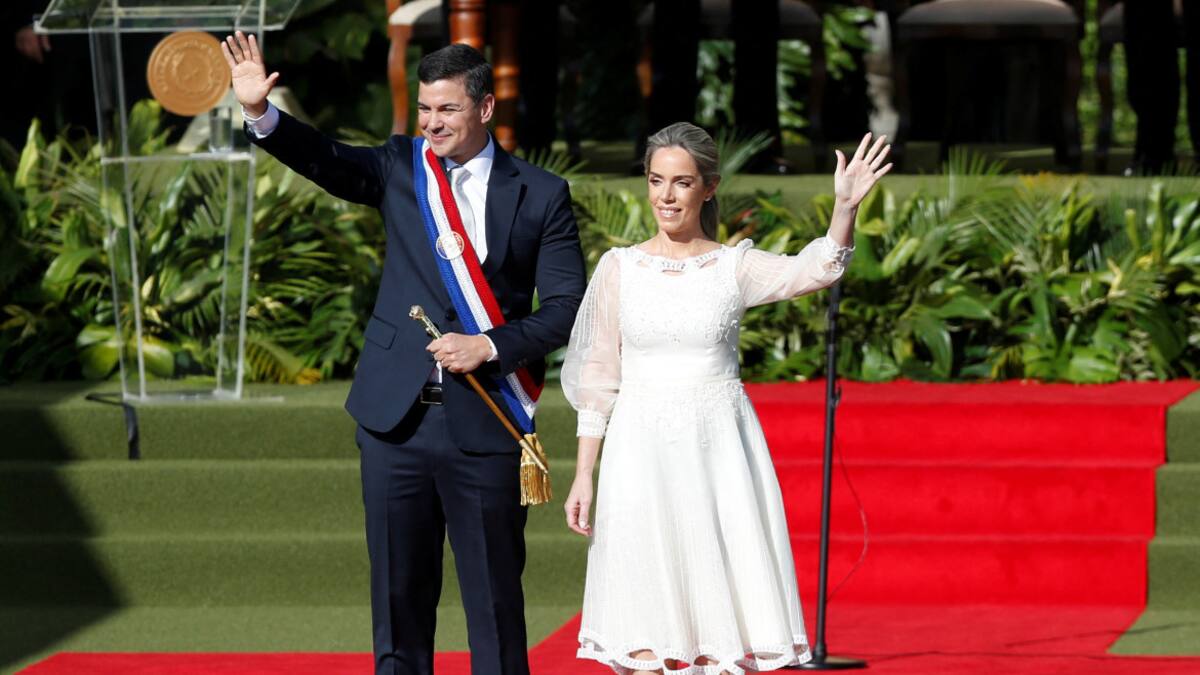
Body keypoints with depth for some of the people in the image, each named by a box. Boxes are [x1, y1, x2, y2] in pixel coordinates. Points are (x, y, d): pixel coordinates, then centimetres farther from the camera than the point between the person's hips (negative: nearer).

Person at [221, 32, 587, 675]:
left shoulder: (540, 195, 0)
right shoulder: (400, 167, 5)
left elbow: (567, 305, -1)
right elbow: (328, 162, -11)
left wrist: (488, 347, -13)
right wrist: (261, 114, -28)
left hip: (485, 428, -2)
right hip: (399, 419, 2)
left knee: (494, 593, 4)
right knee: (399, 590, 7)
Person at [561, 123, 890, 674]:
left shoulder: (735, 267, 2)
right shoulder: (620, 268, 5)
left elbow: (815, 270, -16)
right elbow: (598, 376, 7)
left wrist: (845, 208, -34)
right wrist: (583, 476, 2)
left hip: (720, 449, 0)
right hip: (642, 452, 0)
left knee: (727, 610, -3)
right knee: (646, 627, -2)